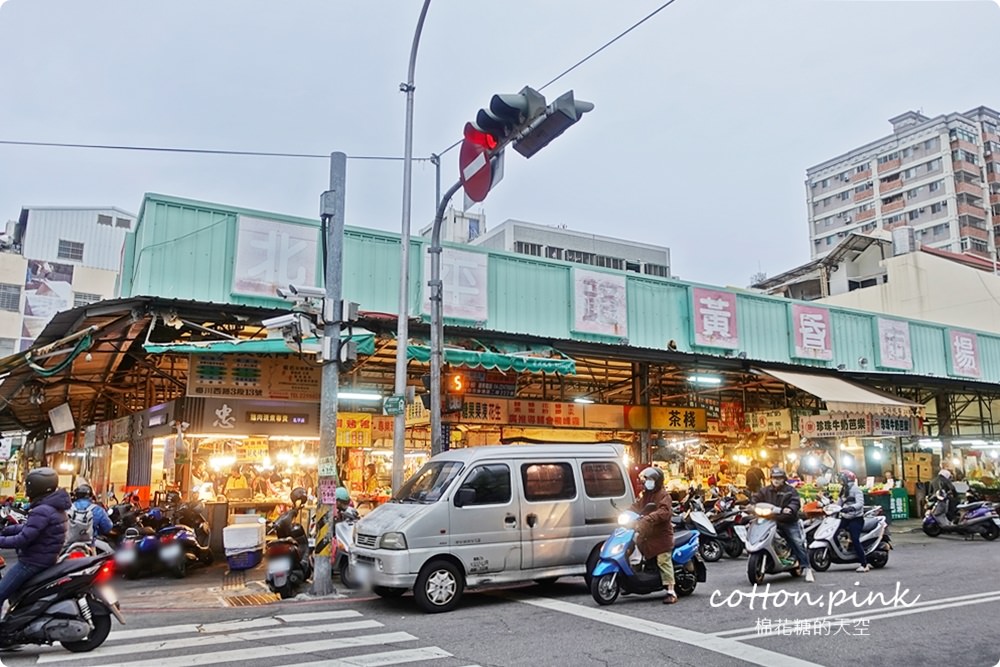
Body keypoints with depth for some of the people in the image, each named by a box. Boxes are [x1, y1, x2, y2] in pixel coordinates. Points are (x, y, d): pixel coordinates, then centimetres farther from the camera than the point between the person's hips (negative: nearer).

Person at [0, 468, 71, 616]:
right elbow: (29, 526, 19)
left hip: (32, 562, -10)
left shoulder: (42, 511, -24)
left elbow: (23, 539, -27)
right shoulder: (55, 507, 9)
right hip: (46, 559, 10)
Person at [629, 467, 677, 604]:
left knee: (664, 561, -12)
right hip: (646, 534, 9)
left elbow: (664, 512, -27)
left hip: (661, 534, -9)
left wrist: (648, 518, -38)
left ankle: (671, 592, -11)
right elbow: (636, 506, 18)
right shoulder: (645, 494, 16)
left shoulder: (663, 495, -12)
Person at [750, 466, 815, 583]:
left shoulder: (790, 490, 0)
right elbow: (756, 498, 8)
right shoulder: (765, 490, 10)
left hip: (789, 522, -3)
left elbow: (796, 502, -13)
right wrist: (752, 505, -13)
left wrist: (790, 508, -34)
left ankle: (806, 568, -5)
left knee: (798, 543, -10)